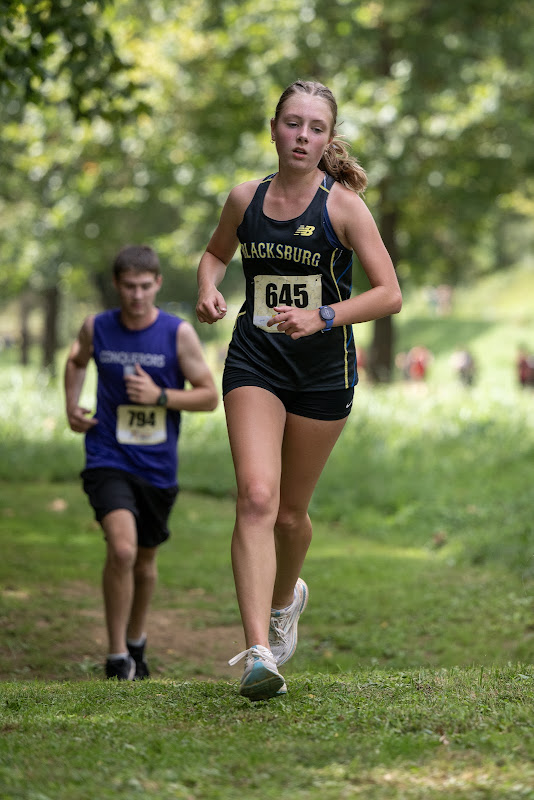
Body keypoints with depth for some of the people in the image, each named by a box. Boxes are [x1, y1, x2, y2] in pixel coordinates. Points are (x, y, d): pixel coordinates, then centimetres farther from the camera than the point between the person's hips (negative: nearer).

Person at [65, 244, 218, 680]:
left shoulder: (179, 333, -6)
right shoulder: (97, 328, -2)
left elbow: (209, 396, -3)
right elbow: (77, 361, 22)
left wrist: (160, 396, -17)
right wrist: (72, 406, 7)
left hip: (157, 467, 2)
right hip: (108, 460, -1)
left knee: (145, 561, 17)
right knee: (122, 549, -23)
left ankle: (136, 642, 44)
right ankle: (117, 658, -12)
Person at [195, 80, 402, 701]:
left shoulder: (342, 205, -7)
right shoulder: (246, 199, 2)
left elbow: (389, 294, -9)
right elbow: (216, 252, 23)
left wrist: (322, 317, -22)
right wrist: (208, 290, 1)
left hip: (323, 369, -1)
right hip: (254, 361, 1)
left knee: (290, 512, 10)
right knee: (256, 496, -18)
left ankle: (285, 597, 45)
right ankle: (259, 654, -24)